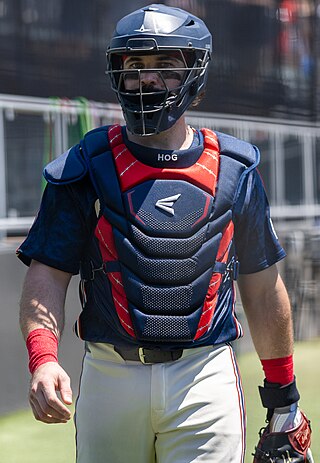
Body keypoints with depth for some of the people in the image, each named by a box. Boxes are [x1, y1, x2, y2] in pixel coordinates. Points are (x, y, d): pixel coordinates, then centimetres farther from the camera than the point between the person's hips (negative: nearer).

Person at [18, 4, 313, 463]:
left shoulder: (234, 171, 6)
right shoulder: (86, 168, 2)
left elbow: (263, 289, 13)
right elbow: (47, 274, -3)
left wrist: (283, 397, 15)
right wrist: (42, 357, -21)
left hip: (205, 375, 0)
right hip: (111, 375, 0)